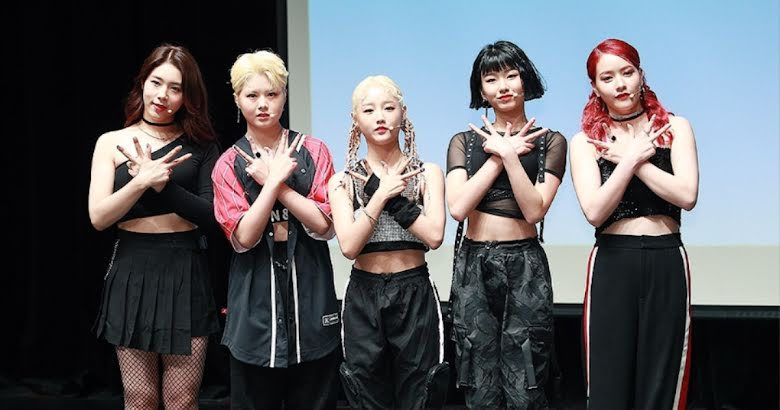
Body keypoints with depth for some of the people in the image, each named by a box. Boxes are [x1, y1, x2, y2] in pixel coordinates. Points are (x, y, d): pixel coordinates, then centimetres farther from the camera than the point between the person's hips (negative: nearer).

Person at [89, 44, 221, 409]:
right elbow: (98, 217, -4)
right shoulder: (112, 143, 4)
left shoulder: (200, 146, 5)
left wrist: (162, 183, -16)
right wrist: (141, 181, -20)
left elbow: (211, 217, -4)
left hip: (185, 273, 0)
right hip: (132, 273, 0)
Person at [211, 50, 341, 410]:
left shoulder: (313, 151, 5)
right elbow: (243, 237, -8)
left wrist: (274, 182, -9)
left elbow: (324, 225, -6)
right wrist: (275, 180, -12)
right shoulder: (229, 164, 5)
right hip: (256, 298, 0)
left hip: (310, 292, 0)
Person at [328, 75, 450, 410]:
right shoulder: (343, 181, 4)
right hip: (363, 297, 1)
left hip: (415, 296, -1)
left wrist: (387, 195, -13)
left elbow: (434, 235, -13)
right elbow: (349, 246, -10)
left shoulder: (427, 173, 2)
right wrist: (382, 194, -13)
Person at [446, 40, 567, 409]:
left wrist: (508, 154, -11)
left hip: (524, 266, -2)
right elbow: (458, 207, -8)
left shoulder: (549, 142, 5)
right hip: (473, 266, 2)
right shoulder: (464, 142, 9)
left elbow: (534, 210, -8)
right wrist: (500, 156, -6)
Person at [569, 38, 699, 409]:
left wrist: (626, 159, -6)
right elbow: (594, 211, -10)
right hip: (612, 264, -1)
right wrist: (634, 158, -9)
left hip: (666, 263, 1)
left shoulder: (675, 128, 7)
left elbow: (687, 196, -8)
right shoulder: (586, 141, 4)